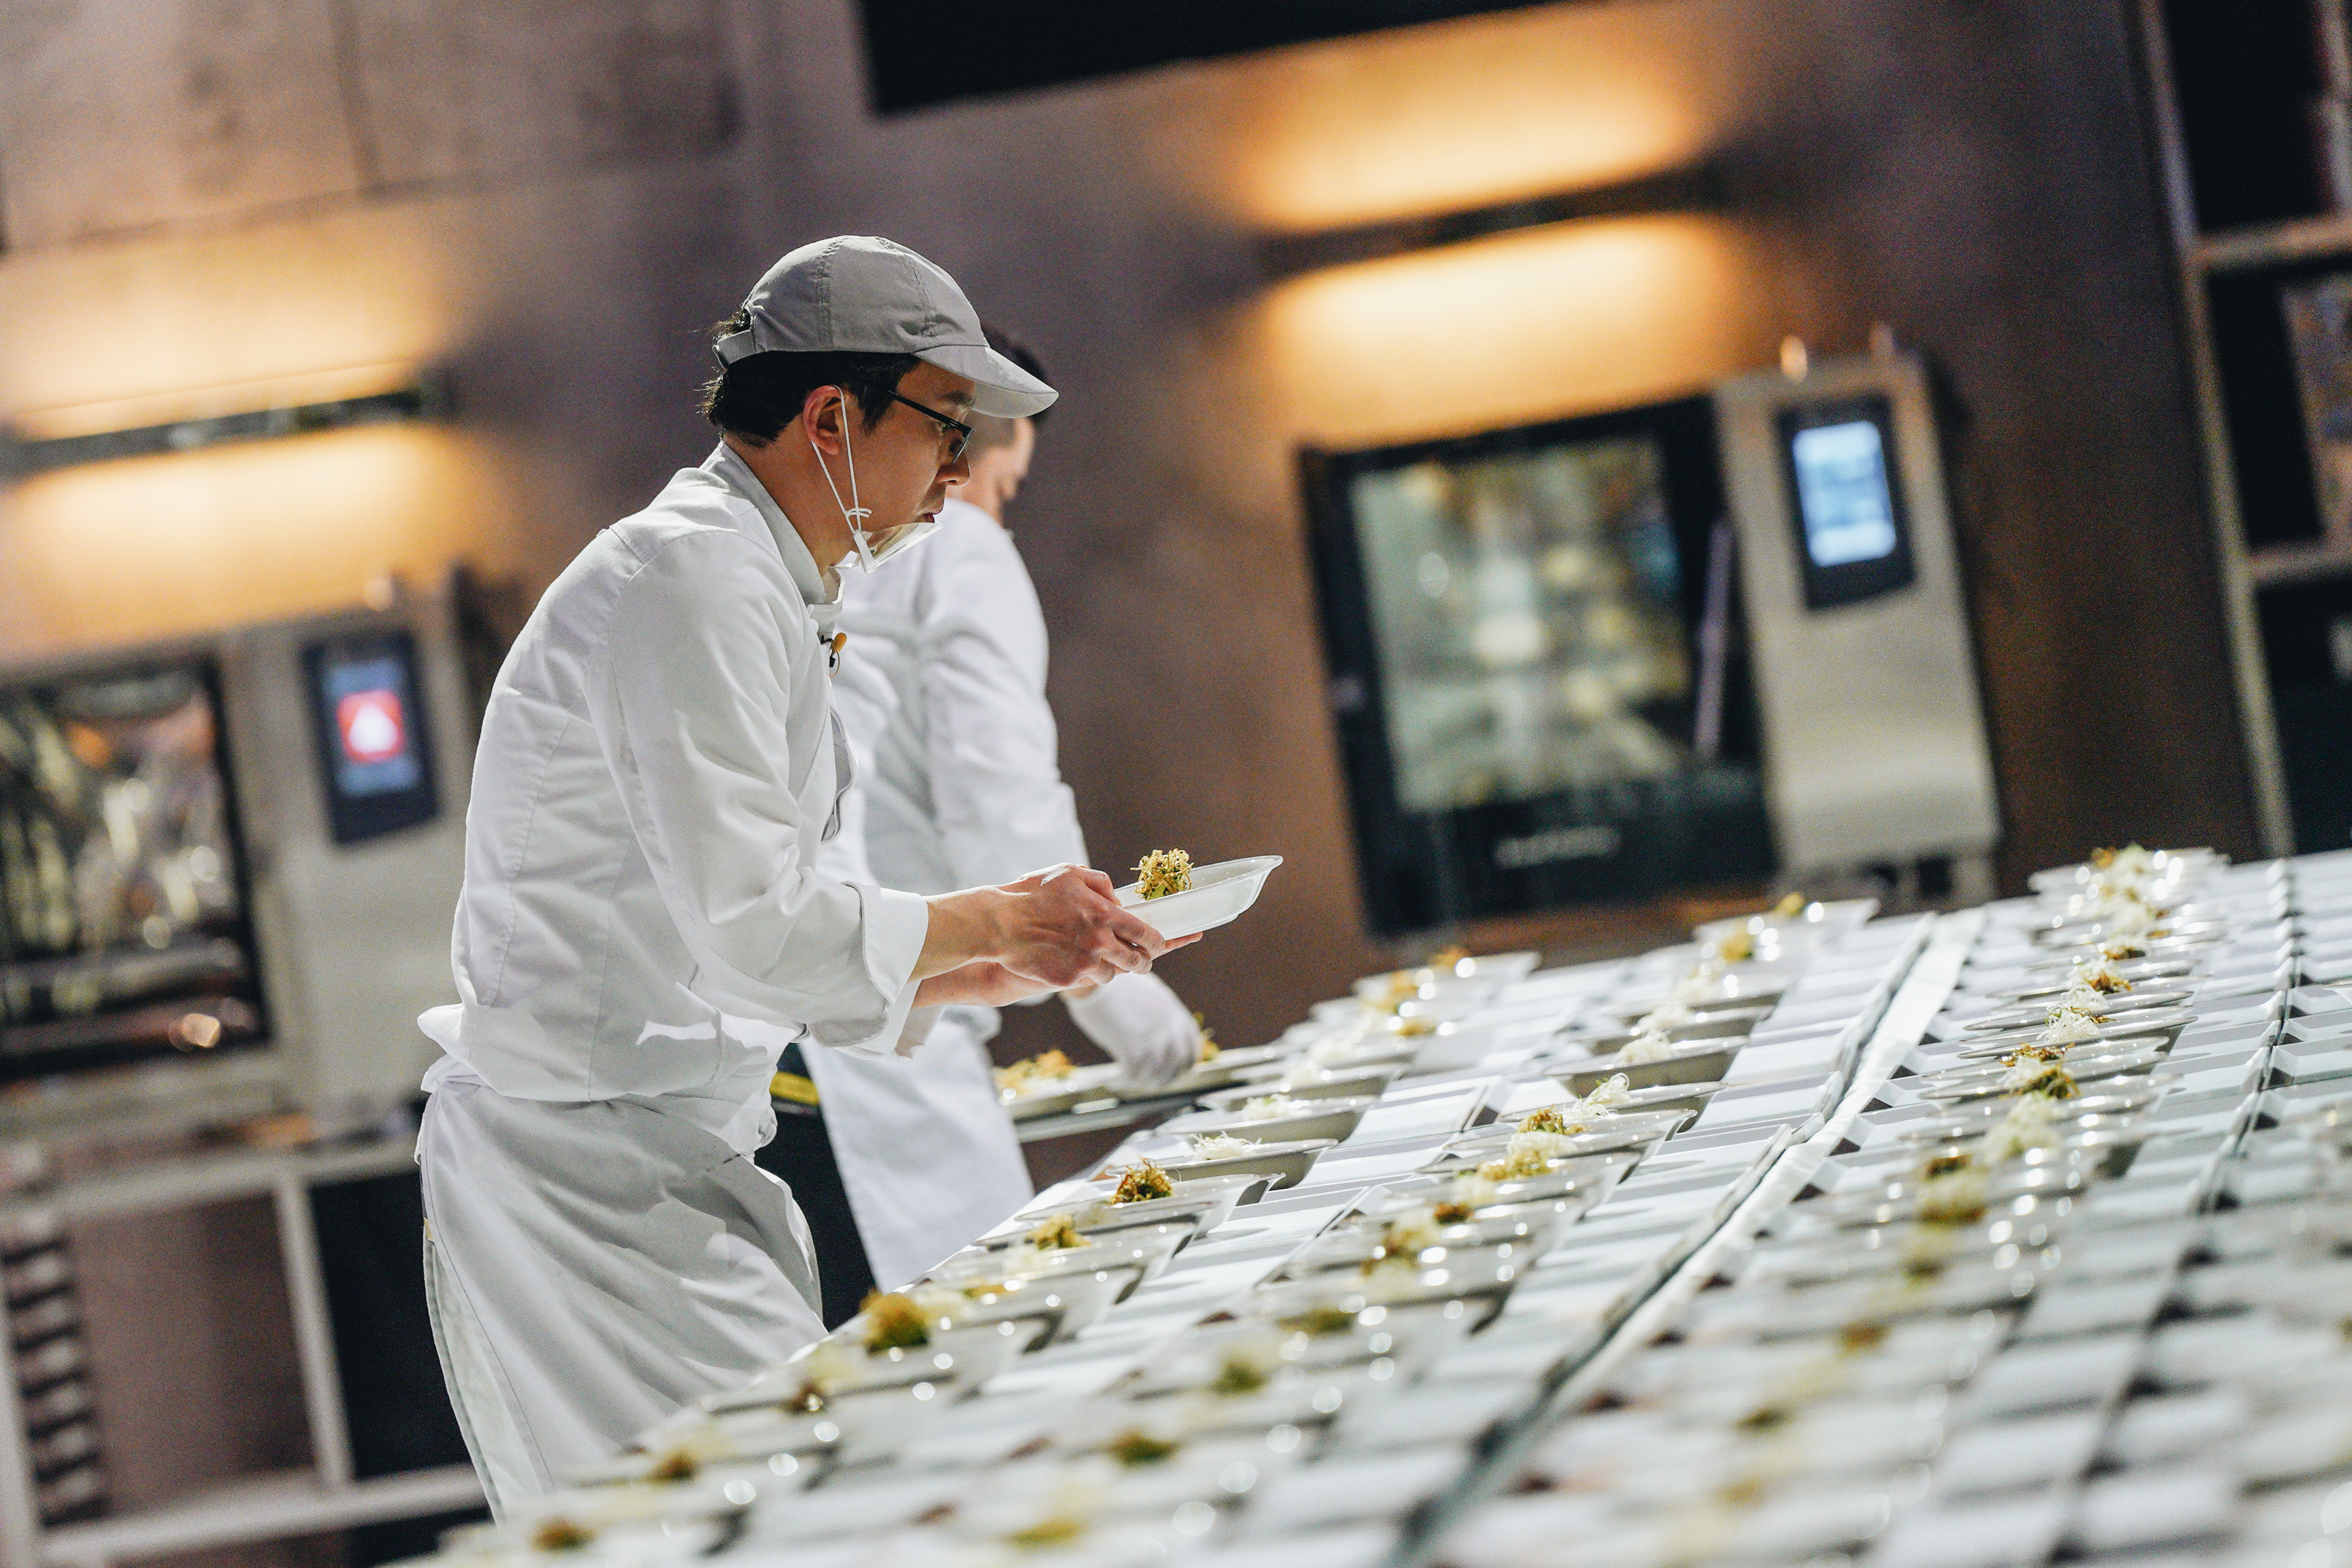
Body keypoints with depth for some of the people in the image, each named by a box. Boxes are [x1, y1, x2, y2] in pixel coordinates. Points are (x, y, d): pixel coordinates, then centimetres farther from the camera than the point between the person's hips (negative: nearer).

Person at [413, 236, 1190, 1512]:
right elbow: (749, 930, -22)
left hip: (668, 1164, 10)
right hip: (582, 1172, -10)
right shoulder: (690, 576, -15)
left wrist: (990, 969, 11)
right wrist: (993, 922, -10)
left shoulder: (757, 590, 18)